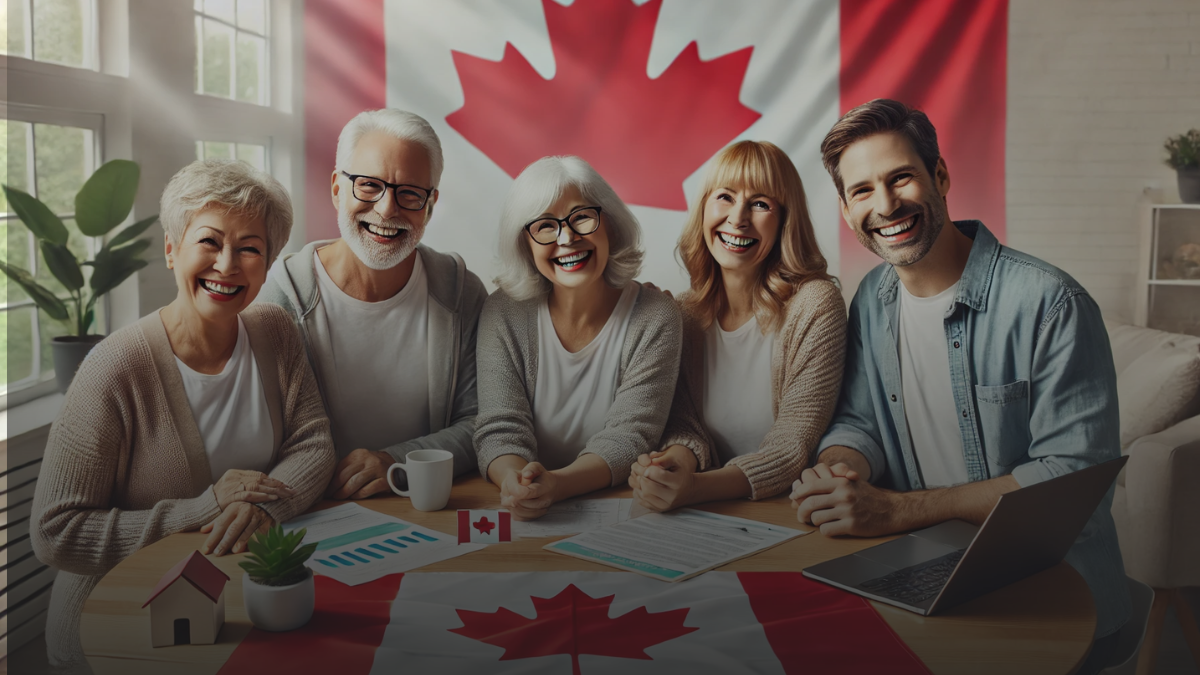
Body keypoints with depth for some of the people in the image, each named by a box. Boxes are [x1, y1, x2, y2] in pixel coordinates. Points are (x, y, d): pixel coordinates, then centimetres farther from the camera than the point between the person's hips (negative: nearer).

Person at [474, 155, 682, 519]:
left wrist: (557, 484, -30)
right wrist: (515, 481, -29)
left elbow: (628, 436, -12)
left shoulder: (655, 318, -5)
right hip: (524, 517, 1)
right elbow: (500, 429, -6)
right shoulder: (504, 313, -1)